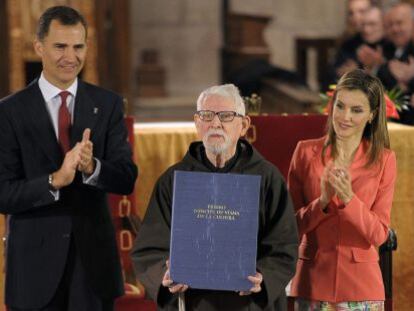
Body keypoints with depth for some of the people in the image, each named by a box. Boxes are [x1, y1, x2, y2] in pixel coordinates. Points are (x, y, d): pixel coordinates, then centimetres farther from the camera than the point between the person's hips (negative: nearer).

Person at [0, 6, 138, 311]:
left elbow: (127, 179, -3)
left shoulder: (108, 104, 3)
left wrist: (91, 167, -23)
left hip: (93, 256, 2)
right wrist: (55, 181, -25)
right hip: (35, 261, -2)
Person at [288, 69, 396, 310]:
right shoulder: (306, 152, 1)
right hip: (313, 280, 0)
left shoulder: (384, 160, 0)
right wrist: (322, 201, -16)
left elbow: (379, 234, -3)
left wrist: (348, 198, -18)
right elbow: (291, 223, 0)